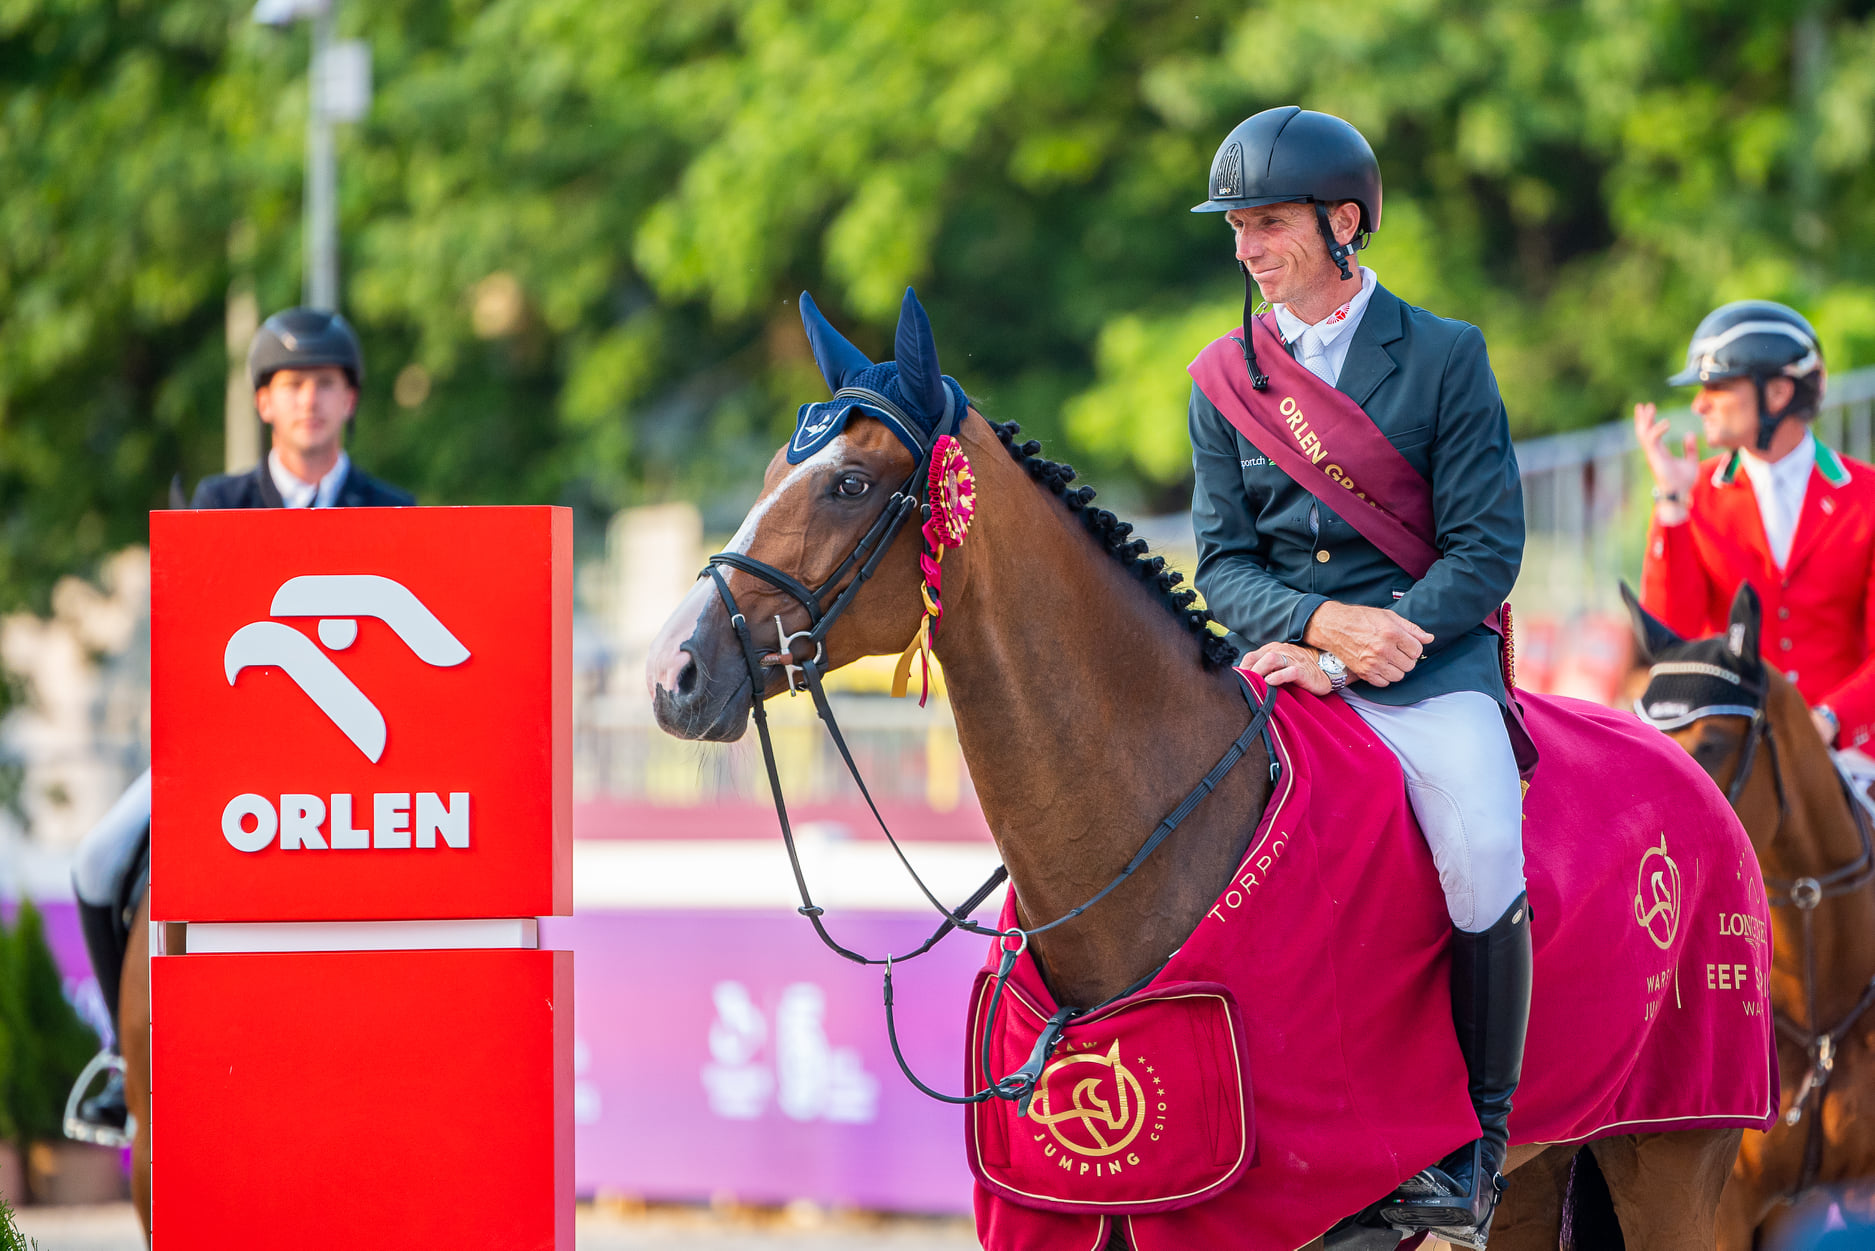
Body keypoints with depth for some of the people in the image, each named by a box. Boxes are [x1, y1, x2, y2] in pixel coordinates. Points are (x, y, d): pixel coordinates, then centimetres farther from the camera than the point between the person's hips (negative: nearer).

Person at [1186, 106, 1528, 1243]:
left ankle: (1478, 1141, -12)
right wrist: (1326, 623, -14)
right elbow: (1223, 564, 7)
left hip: (1430, 667, -4)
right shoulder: (1226, 379, 12)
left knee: (1484, 864, -28)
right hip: (1286, 659, 4)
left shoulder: (1446, 358, 2)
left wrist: (1359, 655, -14)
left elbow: (1486, 550, -4)